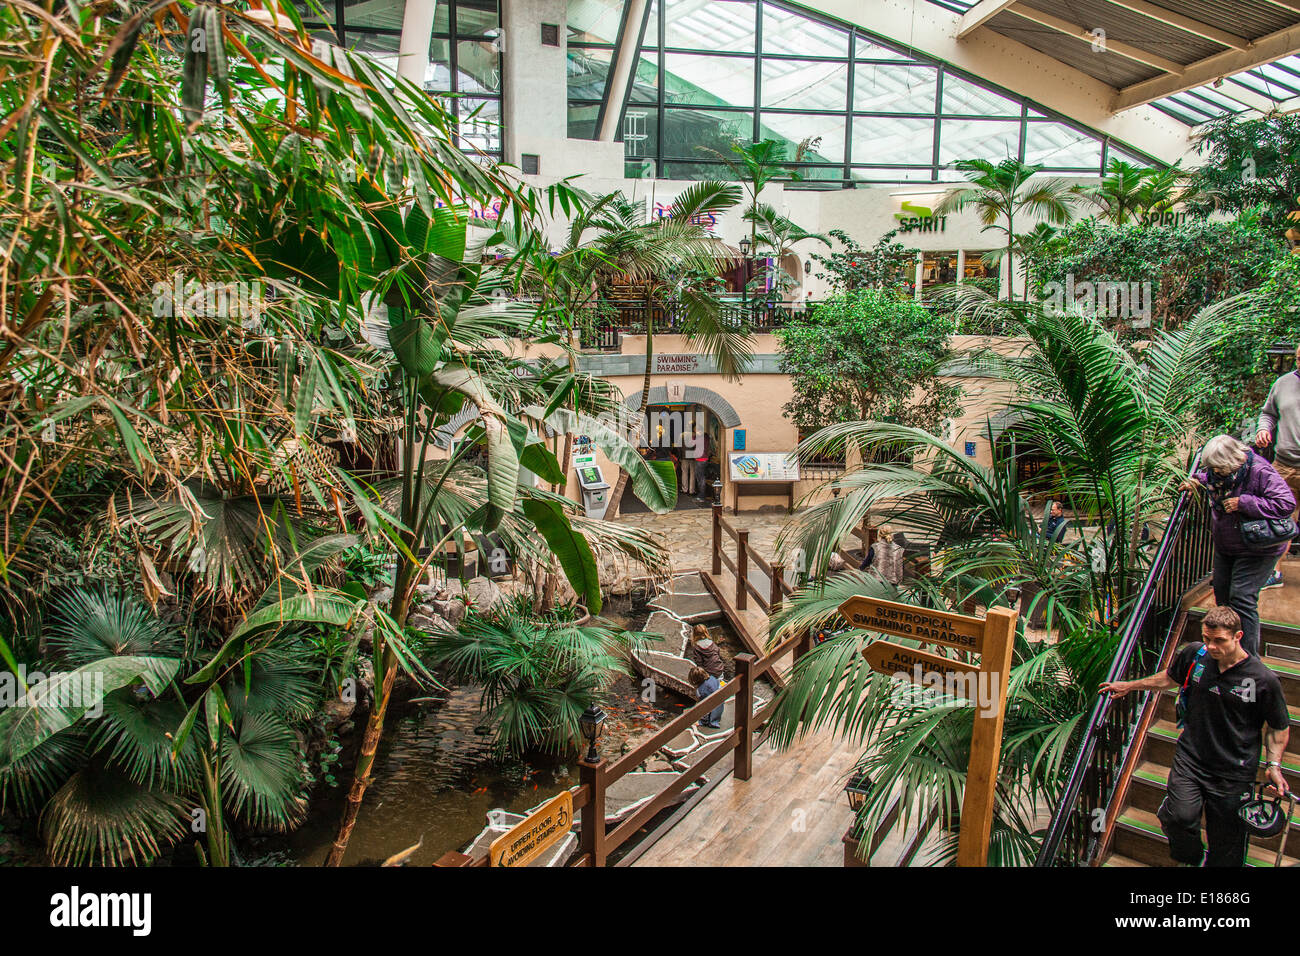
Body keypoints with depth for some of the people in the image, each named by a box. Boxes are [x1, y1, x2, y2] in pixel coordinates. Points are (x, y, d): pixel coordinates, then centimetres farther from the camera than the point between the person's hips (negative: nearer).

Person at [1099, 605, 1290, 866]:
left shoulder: (1264, 680, -10)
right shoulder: (1193, 655, -3)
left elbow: (1280, 727, 6)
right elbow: (1169, 679, 20)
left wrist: (1274, 764, -5)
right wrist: (1129, 686, 25)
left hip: (1234, 772, -2)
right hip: (1190, 757, 2)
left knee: (1225, 853, 3)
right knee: (1180, 817, -19)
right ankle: (1190, 859, 12)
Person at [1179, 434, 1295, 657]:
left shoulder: (1260, 472, -25)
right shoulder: (1219, 471, -2)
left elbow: (1287, 504, -30)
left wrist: (1243, 503, -29)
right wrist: (1196, 480, 3)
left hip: (1255, 550, -8)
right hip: (1225, 546, 8)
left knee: (1242, 600, -12)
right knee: (1222, 593, 16)